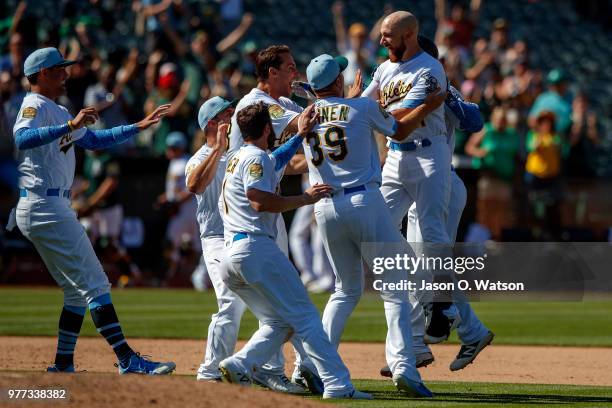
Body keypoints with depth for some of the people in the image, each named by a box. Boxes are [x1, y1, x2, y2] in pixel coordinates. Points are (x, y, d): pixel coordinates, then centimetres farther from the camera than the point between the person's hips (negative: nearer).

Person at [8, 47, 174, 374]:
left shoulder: (56, 111, 22)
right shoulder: (36, 106, -9)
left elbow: (94, 140, 28)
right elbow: (21, 138, -31)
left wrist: (139, 126, 23)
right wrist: (70, 126, -39)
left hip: (54, 208, 11)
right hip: (44, 208, -11)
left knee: (79, 290, 12)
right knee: (95, 283, -12)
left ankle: (63, 366, 11)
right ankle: (127, 360, -16)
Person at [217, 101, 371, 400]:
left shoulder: (239, 158, 26)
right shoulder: (255, 157, -3)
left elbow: (275, 162, 44)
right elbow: (261, 202, -17)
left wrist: (301, 134, 44)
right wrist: (305, 198, -9)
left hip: (230, 256, 9)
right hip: (256, 248, -9)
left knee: (278, 323, 12)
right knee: (305, 316, -10)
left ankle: (239, 367, -9)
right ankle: (338, 384, -16)